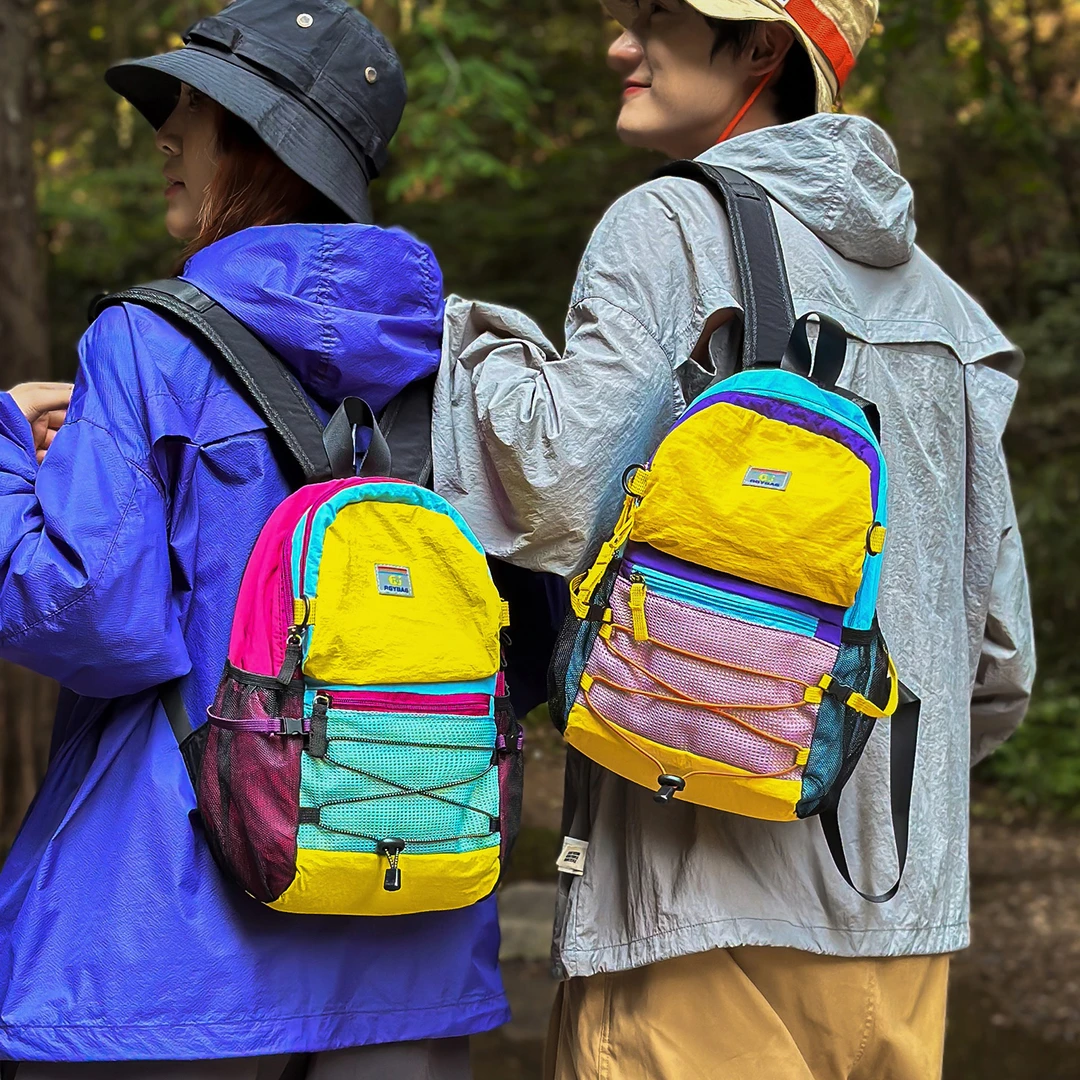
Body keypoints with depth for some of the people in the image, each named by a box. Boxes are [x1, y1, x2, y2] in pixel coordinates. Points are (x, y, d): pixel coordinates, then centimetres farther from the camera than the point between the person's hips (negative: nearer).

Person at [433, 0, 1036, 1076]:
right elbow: (1000, 644, 14)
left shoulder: (674, 228, -6)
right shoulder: (933, 297, 14)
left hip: (709, 899, -7)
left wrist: (463, 339, -1)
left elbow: (559, 498, -17)